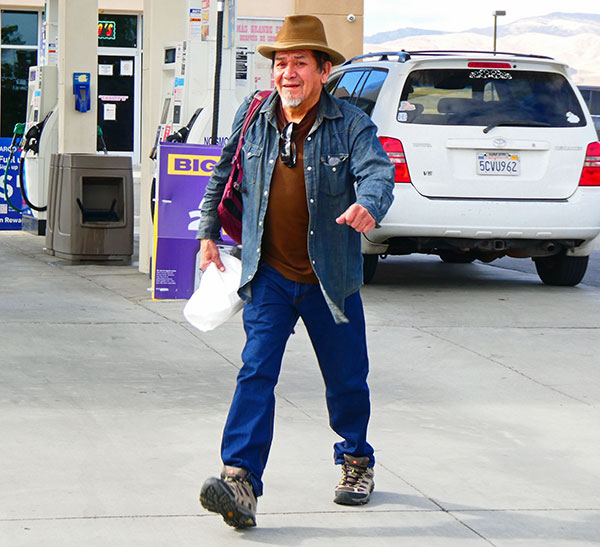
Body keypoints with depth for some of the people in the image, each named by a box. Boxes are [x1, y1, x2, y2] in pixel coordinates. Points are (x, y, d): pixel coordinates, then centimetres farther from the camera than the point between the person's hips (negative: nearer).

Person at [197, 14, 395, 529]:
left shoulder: (350, 125, -9)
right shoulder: (251, 119, 1)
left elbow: (379, 171, -26)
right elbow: (222, 176, 15)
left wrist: (367, 205, -47)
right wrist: (209, 232, 13)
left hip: (331, 279, -1)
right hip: (269, 275, 1)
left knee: (347, 380, 11)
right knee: (256, 372, -13)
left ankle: (356, 459, 37)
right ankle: (240, 480, -21)